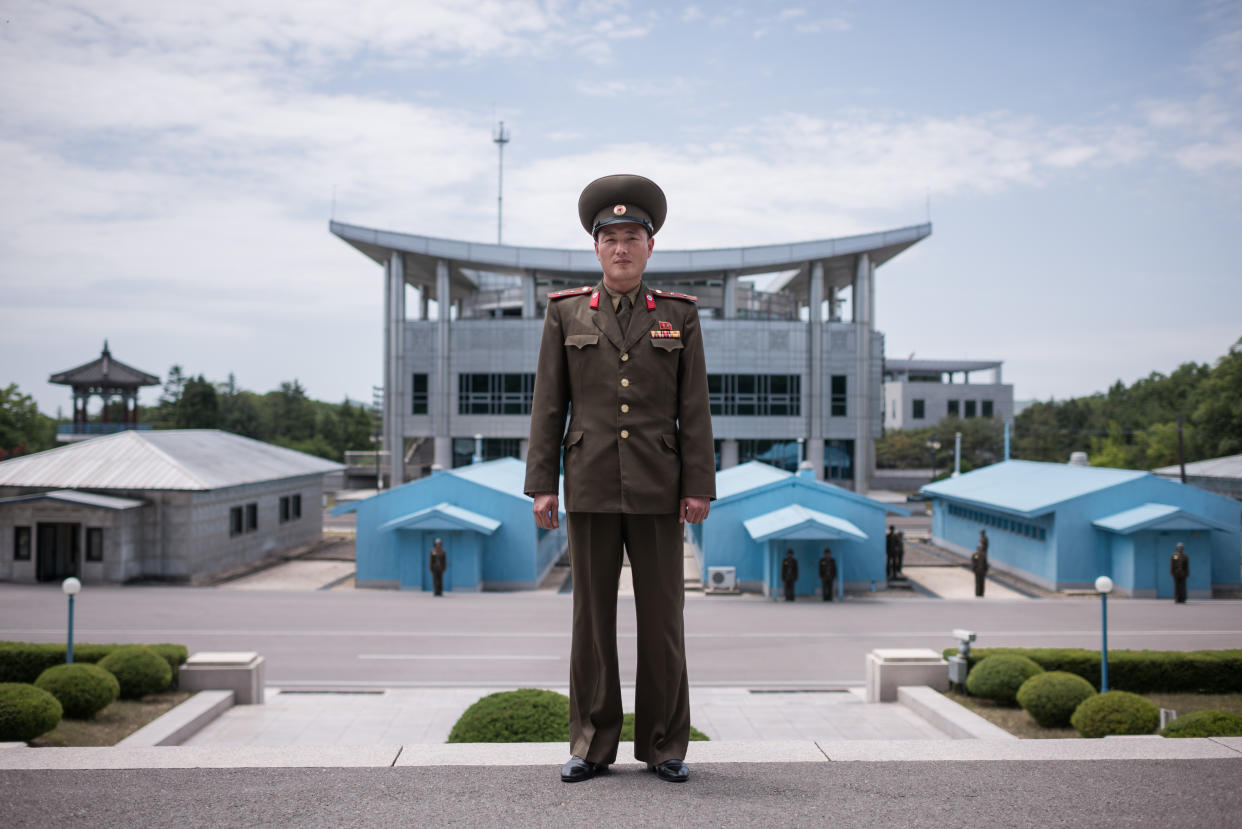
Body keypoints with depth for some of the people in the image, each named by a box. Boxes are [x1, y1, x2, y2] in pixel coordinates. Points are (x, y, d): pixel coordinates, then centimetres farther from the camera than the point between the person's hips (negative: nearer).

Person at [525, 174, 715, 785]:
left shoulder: (680, 315, 6)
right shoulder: (566, 313, 5)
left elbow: (694, 409, 3)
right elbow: (548, 406, 4)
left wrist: (699, 487, -4)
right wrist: (541, 485, -3)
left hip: (657, 490, 0)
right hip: (590, 488, 0)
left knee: (662, 617, 4)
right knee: (592, 618, 5)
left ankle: (665, 747, 16)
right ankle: (592, 745, 16)